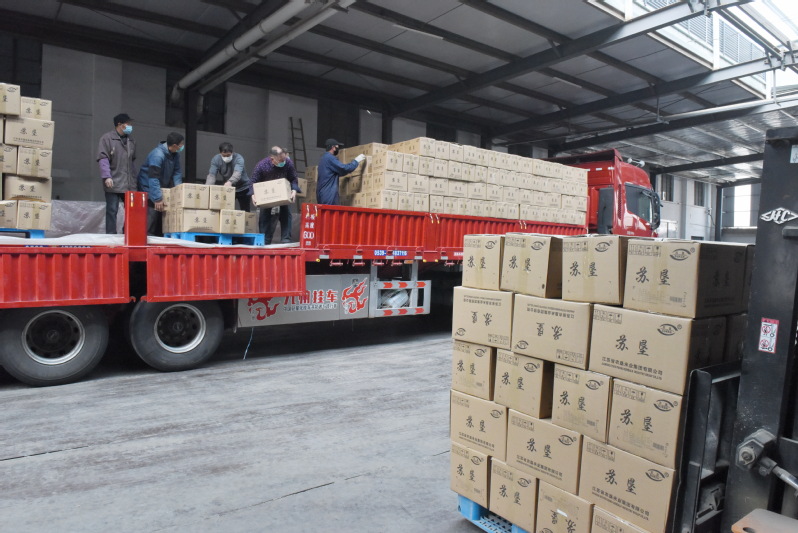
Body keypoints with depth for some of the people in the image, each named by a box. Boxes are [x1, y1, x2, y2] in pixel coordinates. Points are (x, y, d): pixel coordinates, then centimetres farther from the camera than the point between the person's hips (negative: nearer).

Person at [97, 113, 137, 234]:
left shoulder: (131, 140, 16)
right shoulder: (107, 138, -3)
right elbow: (103, 158, -9)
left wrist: (134, 179, 17)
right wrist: (106, 176, -18)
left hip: (129, 185, 6)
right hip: (113, 183, -5)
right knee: (112, 210, -1)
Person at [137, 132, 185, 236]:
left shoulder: (175, 154, -2)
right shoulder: (157, 155, -28)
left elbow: (177, 171, 5)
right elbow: (153, 178, -32)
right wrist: (157, 199, -34)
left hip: (163, 187, 8)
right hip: (149, 188, -8)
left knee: (161, 216, 8)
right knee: (152, 215, -15)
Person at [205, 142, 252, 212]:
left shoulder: (238, 158, -23)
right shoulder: (216, 159, -13)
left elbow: (237, 173, -41)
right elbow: (211, 175, -22)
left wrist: (230, 182, -61)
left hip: (242, 188, -3)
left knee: (245, 211, 1)